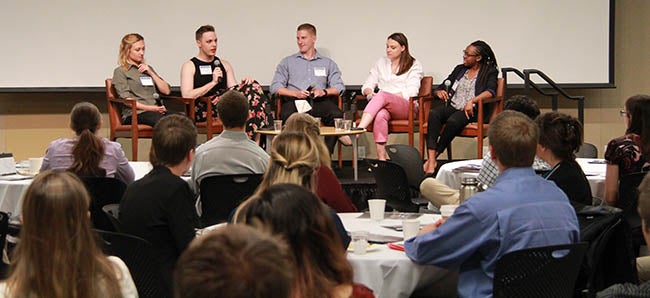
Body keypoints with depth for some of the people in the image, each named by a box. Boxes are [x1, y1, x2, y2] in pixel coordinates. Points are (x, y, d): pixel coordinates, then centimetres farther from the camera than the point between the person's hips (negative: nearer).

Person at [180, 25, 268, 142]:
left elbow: (234, 90, 13)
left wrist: (244, 83, -10)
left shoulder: (224, 65, 23)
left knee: (253, 87, -21)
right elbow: (187, 96, -7)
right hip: (203, 109, -5)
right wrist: (213, 82, -10)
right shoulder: (189, 66, 8)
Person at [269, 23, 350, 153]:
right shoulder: (287, 62, 22)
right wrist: (295, 93, -7)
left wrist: (324, 91, -8)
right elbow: (275, 87, 10)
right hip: (295, 102, -1)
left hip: (319, 101, 1)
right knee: (288, 116, -38)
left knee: (337, 115, -33)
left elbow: (339, 87, 13)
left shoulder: (328, 63, 25)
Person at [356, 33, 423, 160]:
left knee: (382, 96, -36)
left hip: (407, 107, -3)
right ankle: (381, 160, -46)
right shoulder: (381, 62, 25)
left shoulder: (414, 65, 11)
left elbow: (411, 93, -3)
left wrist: (383, 96, -12)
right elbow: (367, 86, 20)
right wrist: (370, 92, -7)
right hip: (384, 106, 3)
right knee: (380, 115, -37)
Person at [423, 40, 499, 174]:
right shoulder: (460, 69, 26)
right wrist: (439, 92, 0)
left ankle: (433, 157, -27)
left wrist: (472, 101, -23)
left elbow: (490, 92, -10)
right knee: (433, 113, -31)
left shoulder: (489, 72, 9)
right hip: (452, 107, 4)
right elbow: (441, 87, 25)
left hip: (470, 110, -4)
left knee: (453, 121, -38)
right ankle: (431, 160, -42)